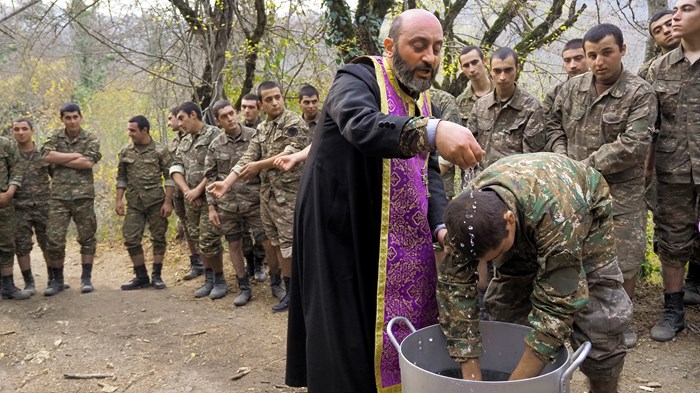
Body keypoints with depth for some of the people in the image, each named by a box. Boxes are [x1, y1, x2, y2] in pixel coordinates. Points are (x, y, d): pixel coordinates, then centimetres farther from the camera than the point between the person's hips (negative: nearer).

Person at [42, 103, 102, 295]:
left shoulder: (91, 139, 3)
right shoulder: (54, 137, 9)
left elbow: (89, 163, -14)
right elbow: (47, 155, -11)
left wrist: (60, 160, -8)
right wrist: (75, 155, -11)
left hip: (83, 195, -1)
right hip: (58, 196, 1)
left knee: (87, 238, 4)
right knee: (54, 239, -1)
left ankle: (86, 278, 13)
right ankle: (57, 280, 12)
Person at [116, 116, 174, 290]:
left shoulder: (160, 151, -4)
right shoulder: (125, 152, 7)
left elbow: (169, 177, -5)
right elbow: (121, 177, 12)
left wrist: (168, 202, -11)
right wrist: (119, 200, 4)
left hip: (156, 202, -3)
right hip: (134, 203, 3)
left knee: (158, 238, 2)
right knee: (131, 240, 1)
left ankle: (157, 276, 15)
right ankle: (141, 277, 13)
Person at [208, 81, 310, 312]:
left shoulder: (295, 123, -8)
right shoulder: (262, 129, 12)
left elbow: (291, 153, -18)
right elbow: (248, 158, 6)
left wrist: (259, 165, -13)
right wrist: (227, 183, -6)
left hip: (287, 193, -6)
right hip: (266, 193, 7)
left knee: (287, 242, -3)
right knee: (271, 241, 15)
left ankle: (292, 292, 7)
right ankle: (275, 282, 31)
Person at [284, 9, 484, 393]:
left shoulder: (425, 101, 11)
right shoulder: (358, 79, -11)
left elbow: (429, 172, 7)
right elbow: (360, 124, -35)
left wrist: (439, 224, -10)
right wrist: (431, 130, -51)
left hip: (402, 244, 7)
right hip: (343, 235, -6)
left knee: (398, 337, 13)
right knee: (348, 342, 0)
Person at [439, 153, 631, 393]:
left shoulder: (554, 213, -46)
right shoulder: (468, 215, -32)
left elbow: (556, 306, -42)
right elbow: (455, 288, -28)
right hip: (525, 235, 4)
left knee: (597, 321, -14)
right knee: (504, 310, -4)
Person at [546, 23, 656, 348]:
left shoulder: (640, 94, -10)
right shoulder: (571, 88, 4)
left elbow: (633, 145, -18)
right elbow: (553, 124, 16)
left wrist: (585, 165, -18)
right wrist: (561, 156, -2)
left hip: (621, 192, -3)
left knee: (625, 262, 4)